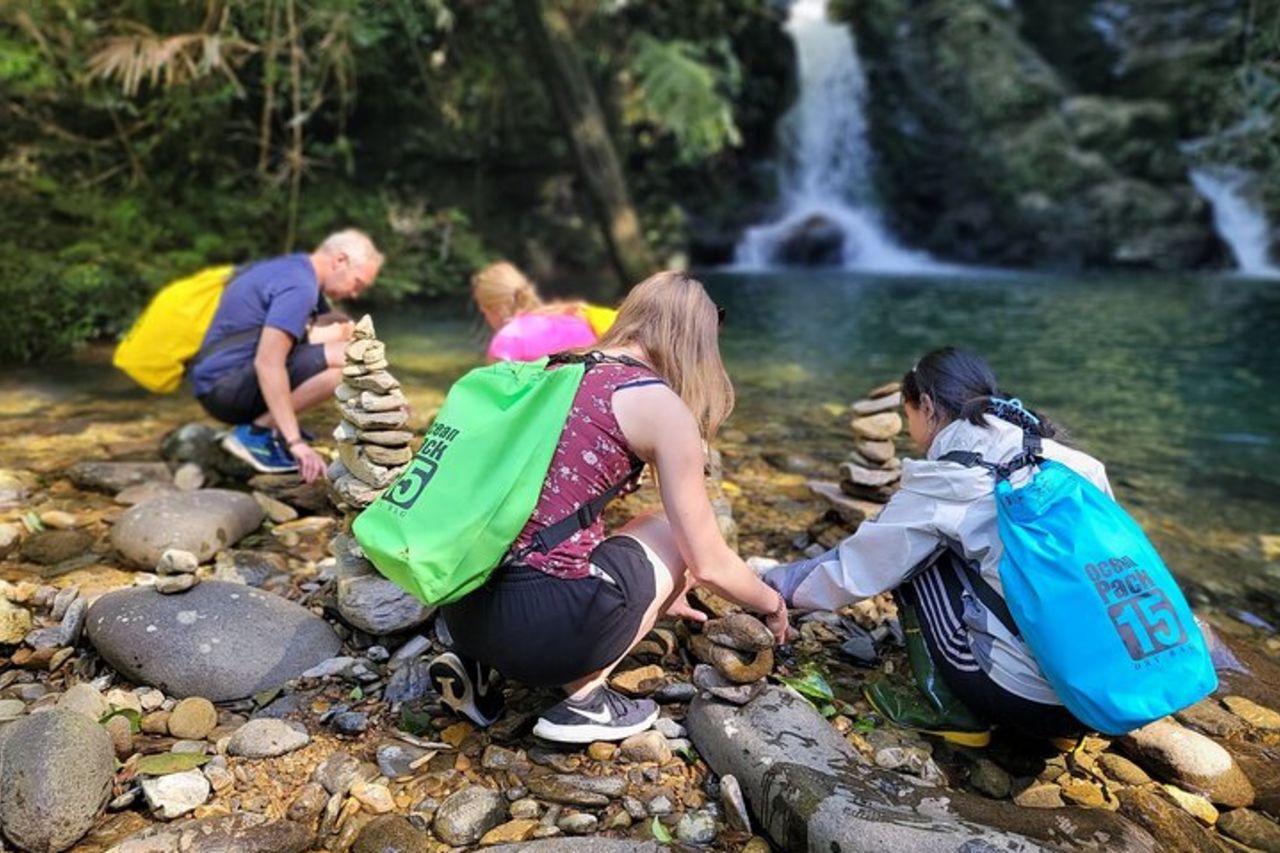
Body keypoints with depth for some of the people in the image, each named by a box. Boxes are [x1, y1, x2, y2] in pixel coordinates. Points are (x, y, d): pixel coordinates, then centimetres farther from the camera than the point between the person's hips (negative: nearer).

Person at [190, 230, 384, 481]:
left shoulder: (294, 268, 13)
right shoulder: (299, 287, -18)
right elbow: (268, 363, -29)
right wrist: (295, 442, -31)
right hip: (226, 388, -10)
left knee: (342, 330, 11)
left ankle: (277, 422, 8)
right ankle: (255, 433, -13)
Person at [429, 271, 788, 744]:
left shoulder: (559, 372, 17)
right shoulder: (662, 405, -4)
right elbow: (709, 564, 3)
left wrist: (653, 590, 42)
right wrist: (772, 603, 25)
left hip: (464, 605, 7)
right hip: (540, 620, -7)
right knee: (671, 534, 17)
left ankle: (478, 665, 14)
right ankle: (583, 700, 8)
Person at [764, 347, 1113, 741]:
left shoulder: (948, 480, -8)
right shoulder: (1055, 456, 6)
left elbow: (856, 565, 0)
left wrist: (776, 584, 19)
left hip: (1028, 699, -6)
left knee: (915, 552, 6)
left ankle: (951, 706, 9)